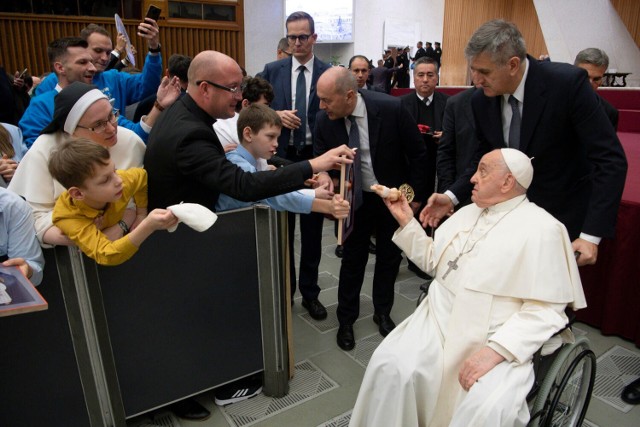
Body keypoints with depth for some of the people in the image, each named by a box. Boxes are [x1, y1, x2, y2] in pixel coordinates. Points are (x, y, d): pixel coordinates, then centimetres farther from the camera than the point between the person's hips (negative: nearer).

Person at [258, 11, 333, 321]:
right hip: (281, 157, 1)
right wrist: (276, 115, -16)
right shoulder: (272, 71, 3)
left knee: (312, 230, 9)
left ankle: (309, 292, 26)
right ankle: (284, 290, 29)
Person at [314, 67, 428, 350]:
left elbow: (418, 153, -11)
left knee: (389, 257, 14)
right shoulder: (324, 120, -17)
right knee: (353, 258, 9)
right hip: (354, 198, 1)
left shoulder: (390, 109, -24)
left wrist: (416, 194, -6)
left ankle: (383, 313, 37)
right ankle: (346, 320, 28)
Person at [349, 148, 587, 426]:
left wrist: (495, 350, -22)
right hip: (439, 321, 5)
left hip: (498, 340, -4)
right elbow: (432, 260, 23)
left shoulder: (542, 229, -6)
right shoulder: (467, 212, 15)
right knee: (389, 366, -20)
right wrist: (406, 221, 11)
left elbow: (545, 309, -11)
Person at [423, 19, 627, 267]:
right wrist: (452, 196, -10)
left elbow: (610, 160, -20)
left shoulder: (568, 83, -22)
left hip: (563, 217, -3)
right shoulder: (481, 100, -8)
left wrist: (591, 235, -25)